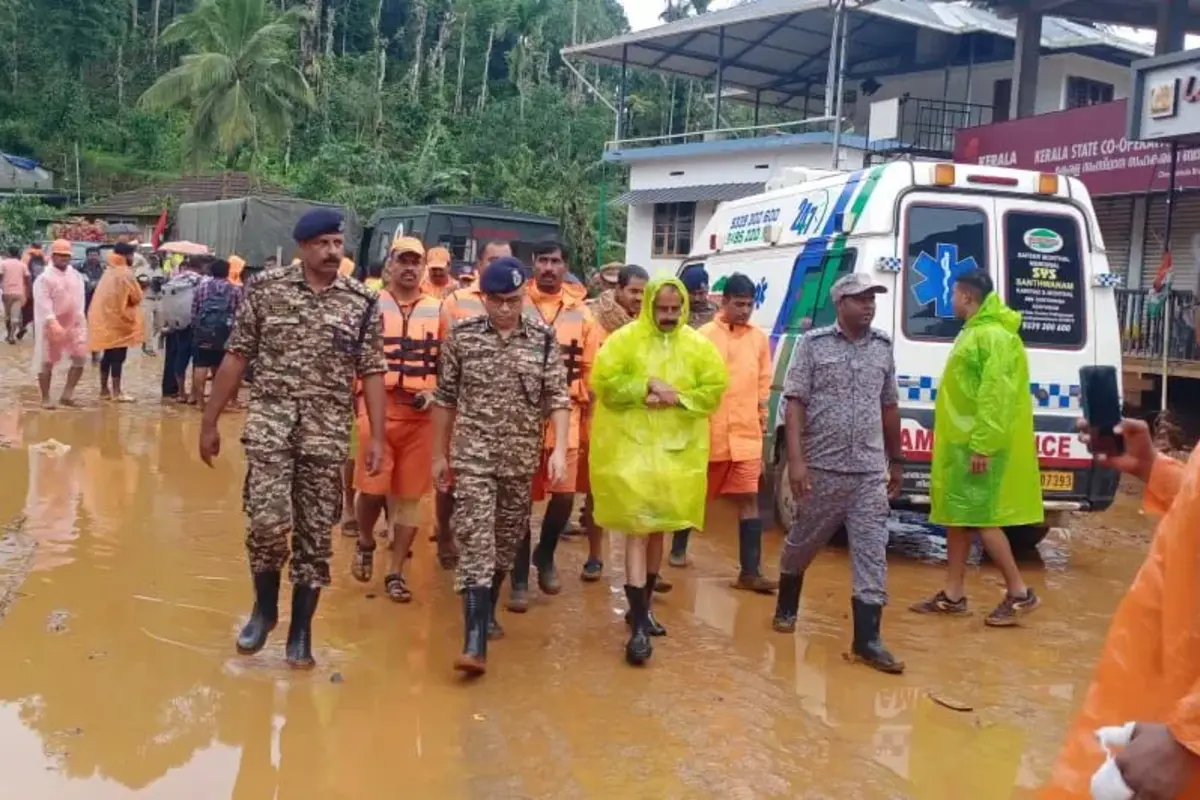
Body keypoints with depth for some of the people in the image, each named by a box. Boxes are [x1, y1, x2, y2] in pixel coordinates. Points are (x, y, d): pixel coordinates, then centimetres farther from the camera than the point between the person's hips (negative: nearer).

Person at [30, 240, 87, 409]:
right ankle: (45, 398, 15)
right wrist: (53, 323, -30)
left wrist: (81, 320, 1)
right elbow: (43, 304, -19)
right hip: (50, 325, -5)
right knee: (46, 362, 5)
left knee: (80, 358, 1)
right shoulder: (44, 278, -11)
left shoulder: (76, 276, 7)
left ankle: (67, 394, 12)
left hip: (74, 324, 5)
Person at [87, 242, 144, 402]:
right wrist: (138, 287, 8)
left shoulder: (110, 271, 13)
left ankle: (104, 390, 17)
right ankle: (116, 392, -4)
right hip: (119, 319, -9)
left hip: (106, 317, 9)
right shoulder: (125, 273, -14)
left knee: (108, 355, 13)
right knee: (118, 356, -5)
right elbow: (136, 297, -10)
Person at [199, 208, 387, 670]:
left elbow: (372, 373, 3)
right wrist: (210, 422, 4)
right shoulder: (264, 289, 0)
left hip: (328, 431, 1)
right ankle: (264, 607, 16)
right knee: (268, 521, -12)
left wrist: (377, 438, -2)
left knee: (315, 535, 6)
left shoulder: (363, 303, 1)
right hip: (270, 420, -1)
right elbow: (236, 357, 3)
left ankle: (301, 633, 20)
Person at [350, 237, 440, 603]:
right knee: (373, 487, -6)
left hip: (420, 414, 2)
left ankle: (396, 572, 16)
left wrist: (434, 394, -3)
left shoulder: (439, 309, 7)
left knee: (410, 494, 5)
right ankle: (365, 544, 25)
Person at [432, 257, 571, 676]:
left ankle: (488, 610, 37)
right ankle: (475, 642, -13)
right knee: (475, 543, -9)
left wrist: (559, 449, -12)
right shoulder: (461, 335, -3)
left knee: (507, 542, 14)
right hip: (473, 456, -2)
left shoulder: (544, 339, 0)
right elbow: (445, 398, 3)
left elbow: (558, 397, -1)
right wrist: (439, 453, 6)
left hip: (522, 459, 2)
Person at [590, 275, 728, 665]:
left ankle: (642, 605, 32)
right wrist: (646, 388, -17)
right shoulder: (625, 339, -5)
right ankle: (639, 624, -8)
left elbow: (715, 388, -1)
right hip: (631, 445, -4)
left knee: (658, 526, 15)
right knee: (638, 528, -9)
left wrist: (678, 397, -14)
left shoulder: (698, 345, 4)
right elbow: (603, 381, -11)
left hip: (677, 448, 4)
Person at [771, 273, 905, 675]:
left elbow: (889, 407, 15)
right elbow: (795, 403, -7)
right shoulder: (814, 343, -4)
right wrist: (796, 460, -15)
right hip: (822, 467, -3)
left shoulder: (883, 347, 8)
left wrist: (896, 461, 18)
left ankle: (867, 639, 3)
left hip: (870, 472, 3)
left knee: (872, 554, -2)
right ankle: (786, 607, 38)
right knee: (802, 543, 13)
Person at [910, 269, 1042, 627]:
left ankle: (1020, 593, 3)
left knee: (979, 518, -7)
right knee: (956, 515, 11)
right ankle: (953, 594, 18)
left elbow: (996, 396, -23)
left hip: (977, 446, -11)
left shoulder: (994, 336, -16)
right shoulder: (974, 333, 17)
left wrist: (982, 447, -26)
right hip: (961, 442, 11)